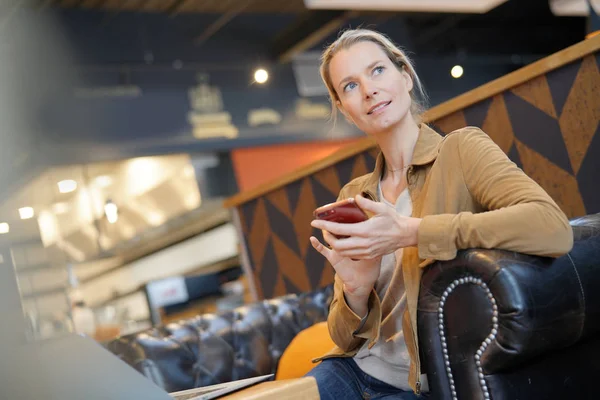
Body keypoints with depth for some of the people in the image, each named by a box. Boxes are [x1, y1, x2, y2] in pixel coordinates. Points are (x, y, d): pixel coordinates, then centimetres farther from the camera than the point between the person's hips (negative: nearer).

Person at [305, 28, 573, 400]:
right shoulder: (354, 196, 7)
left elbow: (554, 229, -26)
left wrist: (410, 232, -26)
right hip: (354, 370, 4)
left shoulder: (461, 149, -7)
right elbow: (345, 341, 8)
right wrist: (356, 291, -14)